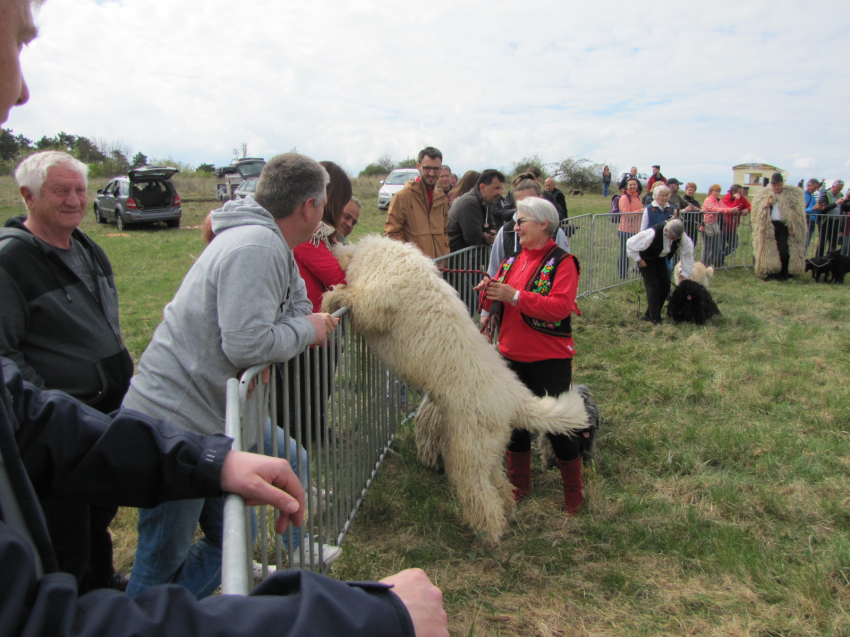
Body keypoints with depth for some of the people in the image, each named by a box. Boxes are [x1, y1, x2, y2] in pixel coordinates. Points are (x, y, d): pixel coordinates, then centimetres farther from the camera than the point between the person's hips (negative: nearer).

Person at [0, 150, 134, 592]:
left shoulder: (88, 249, 10)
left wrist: (124, 376, 18)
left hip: (110, 408, 8)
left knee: (102, 509, 24)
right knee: (65, 527, 6)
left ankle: (100, 581, 46)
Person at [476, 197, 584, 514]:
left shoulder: (562, 262, -11)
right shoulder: (513, 260, 10)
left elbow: (561, 306, -25)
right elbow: (501, 305, 15)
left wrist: (514, 295, -30)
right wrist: (490, 292, -8)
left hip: (549, 360, -7)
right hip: (512, 355, 7)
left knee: (557, 424, 3)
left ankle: (573, 493, 24)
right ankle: (519, 484, 36)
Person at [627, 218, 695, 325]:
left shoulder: (681, 235, -21)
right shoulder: (652, 233, -38)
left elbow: (688, 252, -8)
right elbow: (630, 243, -31)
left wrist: (684, 274, -9)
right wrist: (638, 260, -22)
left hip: (660, 259, 6)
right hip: (647, 259, -6)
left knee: (665, 286, 1)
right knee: (653, 287, -14)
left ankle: (649, 315, 14)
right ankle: (655, 320, -5)